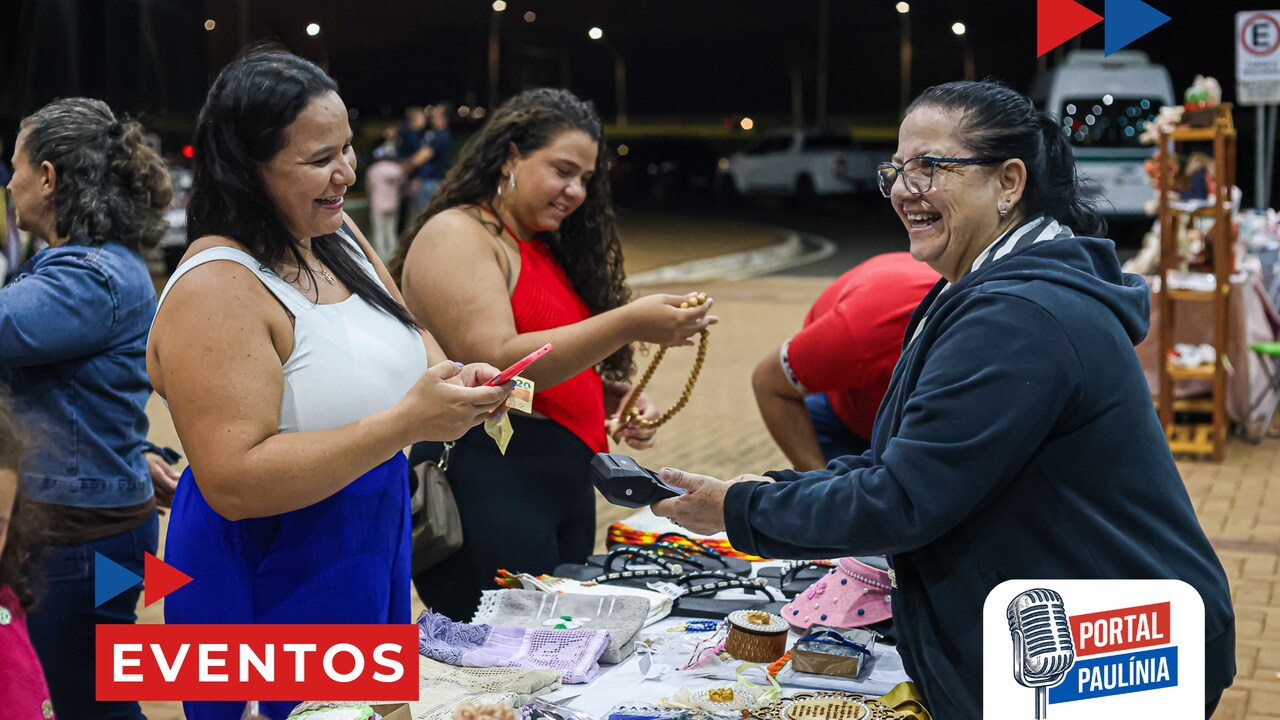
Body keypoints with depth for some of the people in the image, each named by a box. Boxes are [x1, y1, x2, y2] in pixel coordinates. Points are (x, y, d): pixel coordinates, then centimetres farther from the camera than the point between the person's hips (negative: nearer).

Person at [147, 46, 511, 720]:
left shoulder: (338, 238, 3)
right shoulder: (214, 290, -23)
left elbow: (408, 344, 16)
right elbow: (233, 483, -29)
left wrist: (460, 384, -8)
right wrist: (406, 423, -31)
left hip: (376, 553, 8)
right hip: (269, 583, -8)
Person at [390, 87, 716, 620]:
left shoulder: (548, 250, 19)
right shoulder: (456, 235, -7)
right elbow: (496, 366, -19)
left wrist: (613, 401, 8)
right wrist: (629, 324, -22)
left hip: (567, 486, 9)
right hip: (487, 484, -9)